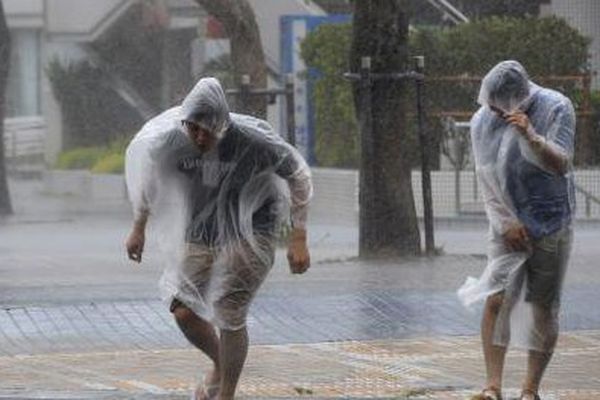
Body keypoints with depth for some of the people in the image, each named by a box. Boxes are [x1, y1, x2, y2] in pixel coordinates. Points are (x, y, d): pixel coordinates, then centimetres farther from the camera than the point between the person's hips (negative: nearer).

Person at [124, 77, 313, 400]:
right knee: (184, 312, -1)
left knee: (229, 314, -13)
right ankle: (220, 366, 31)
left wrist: (299, 240, -8)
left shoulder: (252, 140, -27)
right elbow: (146, 177, 5)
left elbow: (298, 176, -11)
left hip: (250, 231, -4)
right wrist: (138, 229, 14)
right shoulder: (169, 140, -18)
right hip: (201, 235, 4)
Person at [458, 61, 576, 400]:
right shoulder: (483, 122, -2)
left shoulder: (556, 109, -11)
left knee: (543, 308, 0)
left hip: (551, 226, -2)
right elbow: (487, 180, 2)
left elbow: (561, 165, -17)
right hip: (509, 228, 2)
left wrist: (531, 137, -33)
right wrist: (505, 223, -7)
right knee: (496, 300, -12)